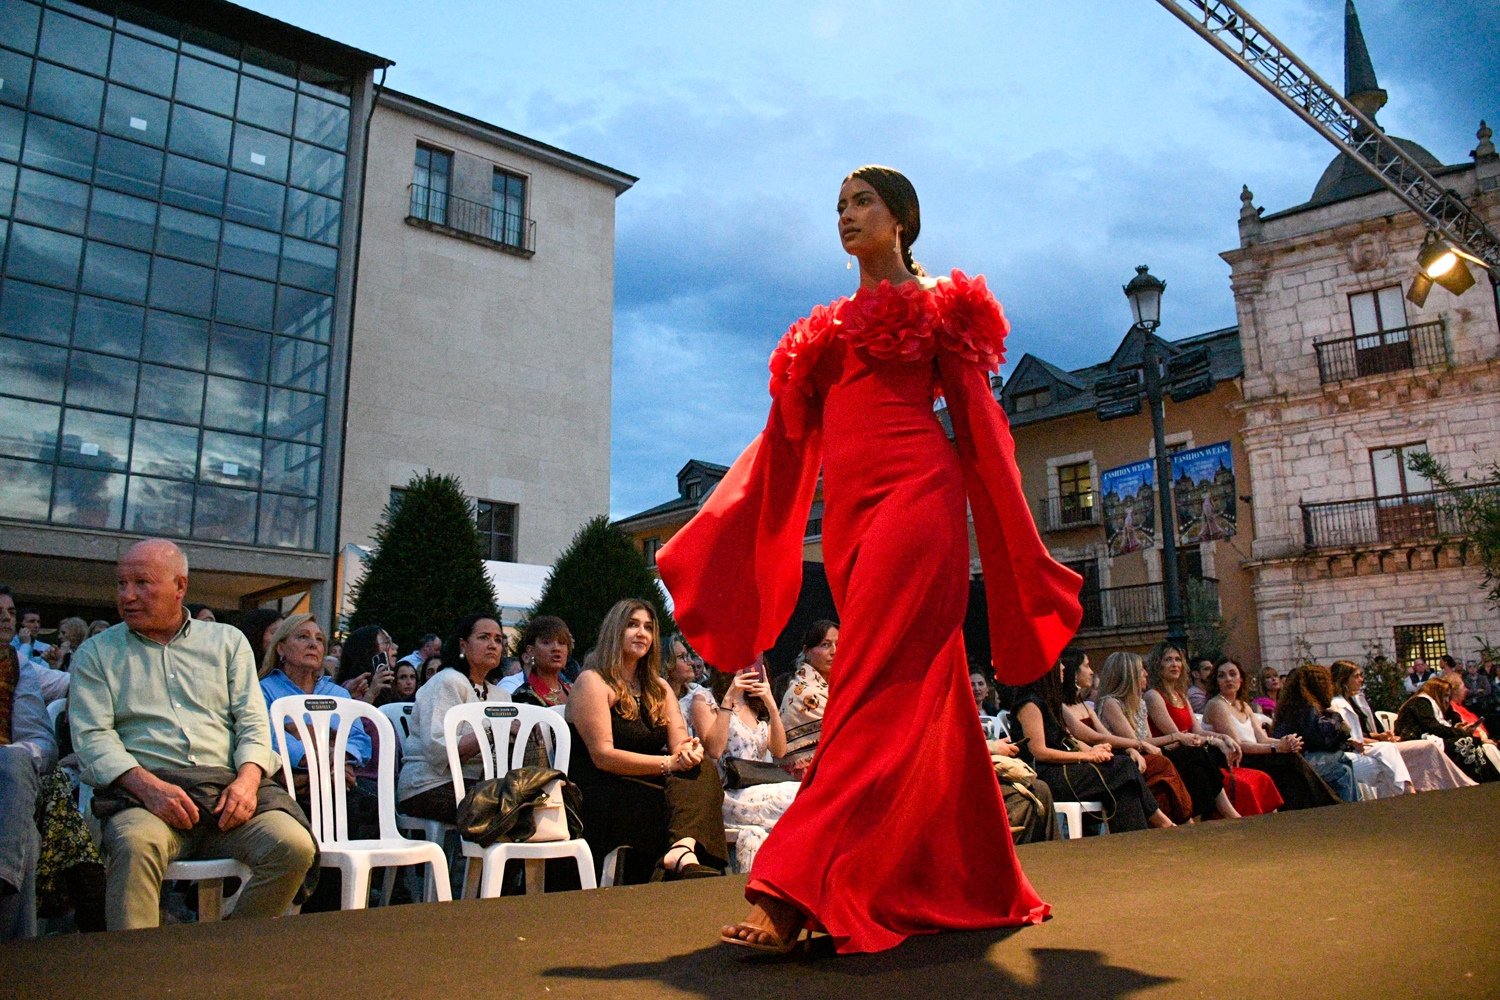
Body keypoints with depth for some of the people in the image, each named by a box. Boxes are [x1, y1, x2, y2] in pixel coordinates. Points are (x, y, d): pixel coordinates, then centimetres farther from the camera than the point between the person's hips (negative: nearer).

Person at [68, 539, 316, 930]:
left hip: (227, 784, 1)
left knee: (294, 847, -25)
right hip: (142, 787, -1)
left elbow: (253, 722, 12)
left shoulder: (227, 641, 20)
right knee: (136, 843, -37)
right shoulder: (96, 653, 17)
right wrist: (148, 785, -16)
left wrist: (247, 779, -10)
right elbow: (91, 737, 3)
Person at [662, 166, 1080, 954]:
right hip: (847, 513, 6)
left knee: (876, 691, -15)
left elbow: (978, 423, 5)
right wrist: (703, 540, 13)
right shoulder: (826, 329, 25)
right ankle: (980, 885, 17)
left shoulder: (937, 306, 11)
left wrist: (1022, 553, -1)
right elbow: (787, 441, 19)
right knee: (924, 697, 7)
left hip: (914, 495, -6)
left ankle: (795, 891, -20)